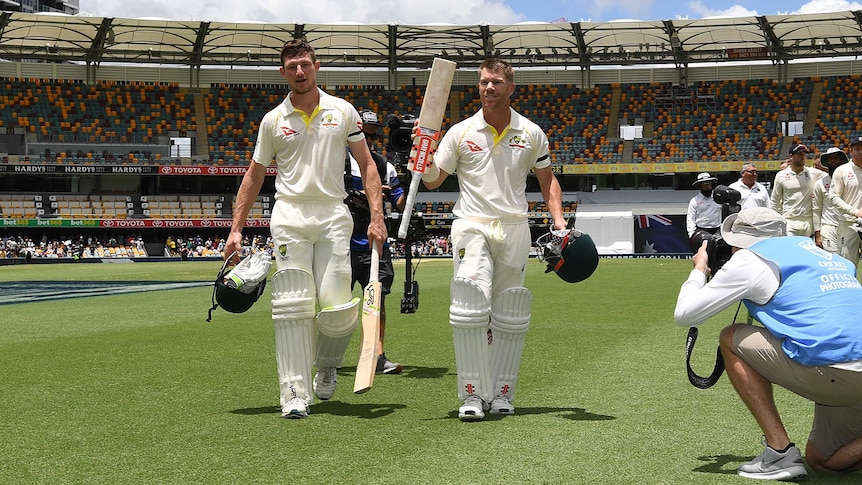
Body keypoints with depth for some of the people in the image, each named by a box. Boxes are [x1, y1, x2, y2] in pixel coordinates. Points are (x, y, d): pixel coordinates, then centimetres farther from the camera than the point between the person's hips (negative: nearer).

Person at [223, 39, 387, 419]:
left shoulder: (343, 111, 8)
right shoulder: (273, 120, 9)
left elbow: (367, 164, 8)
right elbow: (254, 176, 14)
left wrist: (377, 216, -3)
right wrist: (236, 229, 8)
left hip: (333, 214, 0)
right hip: (289, 216, 0)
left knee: (337, 305, -8)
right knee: (292, 306, -6)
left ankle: (327, 362, 24)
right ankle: (295, 394, -1)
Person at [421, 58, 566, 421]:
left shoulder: (531, 133, 8)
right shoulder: (461, 132, 4)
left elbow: (547, 180, 17)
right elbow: (433, 181, 6)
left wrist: (558, 220, 5)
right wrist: (425, 160, -15)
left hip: (514, 228, 2)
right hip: (472, 227, -2)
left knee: (510, 316, 4)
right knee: (471, 308, -16)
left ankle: (502, 393, 13)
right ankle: (473, 394, -10)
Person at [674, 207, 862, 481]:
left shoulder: (749, 259, 4)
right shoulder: (814, 249, 25)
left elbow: (684, 314, 9)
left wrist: (699, 270, 27)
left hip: (831, 371, -8)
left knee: (730, 339, 12)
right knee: (820, 460, 28)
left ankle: (780, 454, 5)